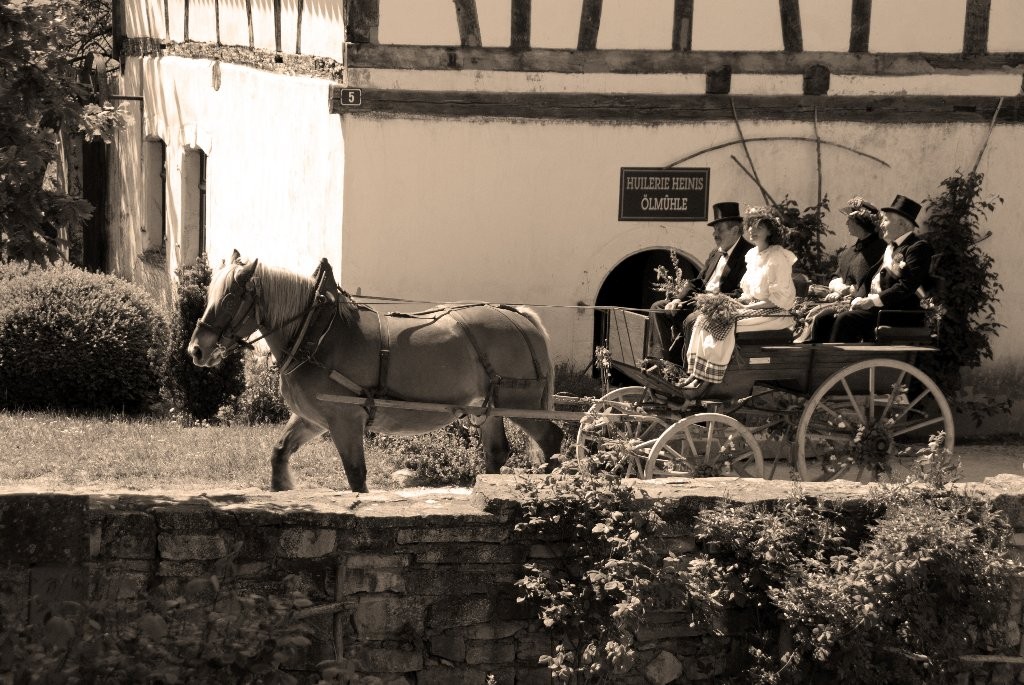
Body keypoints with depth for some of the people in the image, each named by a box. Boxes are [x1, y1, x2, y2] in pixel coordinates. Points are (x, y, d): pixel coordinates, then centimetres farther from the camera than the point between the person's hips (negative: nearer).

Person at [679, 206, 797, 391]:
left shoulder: (779, 257, -11)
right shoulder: (753, 255, 14)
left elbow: (779, 298, -16)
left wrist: (746, 307, -17)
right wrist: (737, 303, -2)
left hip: (775, 313, -8)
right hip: (753, 307, 8)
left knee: (726, 325, -28)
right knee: (705, 318, -10)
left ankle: (707, 381, -24)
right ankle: (696, 375, -17)